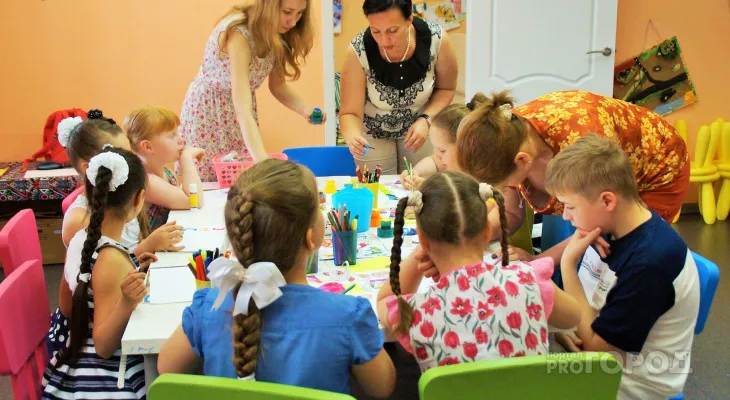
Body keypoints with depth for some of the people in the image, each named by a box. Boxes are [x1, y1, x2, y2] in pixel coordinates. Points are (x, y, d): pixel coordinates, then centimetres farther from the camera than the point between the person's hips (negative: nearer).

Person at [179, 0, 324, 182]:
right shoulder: (238, 33, -31)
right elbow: (242, 109, -40)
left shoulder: (277, 33, -10)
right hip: (206, 113, -6)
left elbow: (277, 86, 0)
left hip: (239, 118, 6)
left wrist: (304, 109, -19)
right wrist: (264, 163, -49)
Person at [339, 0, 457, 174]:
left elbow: (446, 89, -7)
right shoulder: (358, 51, -29)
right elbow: (350, 113, -23)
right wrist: (353, 137, -44)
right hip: (373, 132, -1)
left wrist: (426, 120, -23)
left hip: (420, 127, 1)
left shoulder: (437, 39, -26)